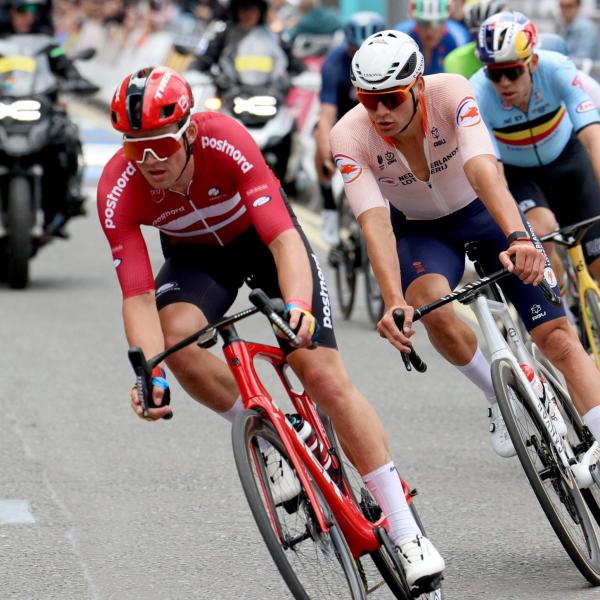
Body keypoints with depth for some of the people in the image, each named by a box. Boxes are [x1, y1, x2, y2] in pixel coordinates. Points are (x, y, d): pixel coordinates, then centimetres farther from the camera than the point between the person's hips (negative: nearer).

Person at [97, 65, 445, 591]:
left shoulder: (226, 142, -36)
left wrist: (298, 305, -59)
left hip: (261, 235, -2)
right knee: (177, 340, -32)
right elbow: (138, 296, -31)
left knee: (327, 377, -12)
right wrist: (150, 376, -46)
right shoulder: (119, 188, -30)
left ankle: (407, 533, -7)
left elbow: (283, 238, -41)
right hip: (196, 255, 2)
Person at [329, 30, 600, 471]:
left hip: (485, 211, 0)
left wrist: (518, 237, -60)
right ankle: (504, 398, -5)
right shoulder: (349, 137, -27)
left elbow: (482, 169, -44)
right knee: (431, 306, -31)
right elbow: (374, 221, -35)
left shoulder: (451, 92, -30)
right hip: (419, 228, 0)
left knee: (556, 334, -14)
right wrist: (394, 301, -50)